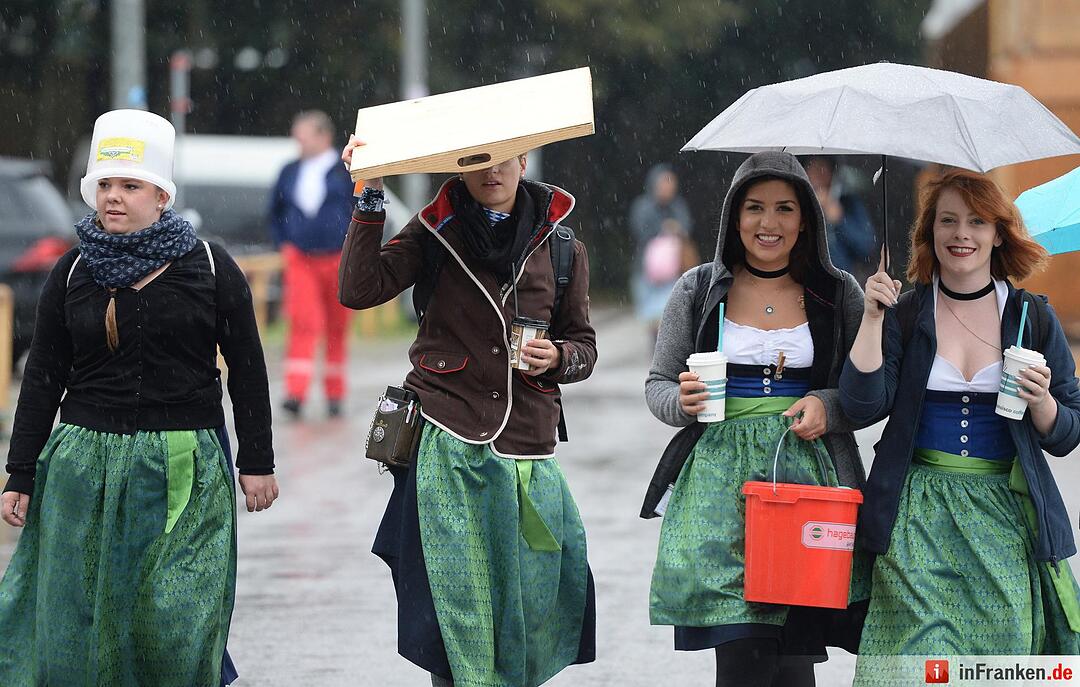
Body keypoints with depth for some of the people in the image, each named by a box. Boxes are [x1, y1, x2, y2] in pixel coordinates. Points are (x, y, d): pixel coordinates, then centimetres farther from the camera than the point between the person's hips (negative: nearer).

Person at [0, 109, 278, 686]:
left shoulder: (208, 267, 0)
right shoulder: (73, 272, 6)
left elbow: (247, 369, 5)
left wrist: (257, 463, 3)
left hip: (184, 469, -2)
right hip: (84, 461, 2)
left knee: (173, 620, -3)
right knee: (73, 618, 3)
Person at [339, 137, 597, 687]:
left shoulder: (560, 248, 9)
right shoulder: (434, 234, 4)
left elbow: (583, 344, 17)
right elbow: (360, 289, -9)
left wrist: (557, 358, -6)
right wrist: (370, 198, -13)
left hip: (527, 448, 2)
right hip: (448, 443, -2)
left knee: (529, 599, 2)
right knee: (458, 599, -4)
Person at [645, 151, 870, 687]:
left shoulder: (838, 294, 7)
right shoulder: (699, 290, 7)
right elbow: (657, 384, 13)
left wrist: (828, 406, -8)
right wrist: (682, 402, -9)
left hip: (810, 471, 0)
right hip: (721, 477, 0)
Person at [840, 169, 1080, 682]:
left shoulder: (1033, 318, 7)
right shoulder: (903, 314, 6)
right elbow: (863, 405, -5)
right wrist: (872, 319, -11)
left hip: (1006, 517, 1)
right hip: (918, 516, -1)